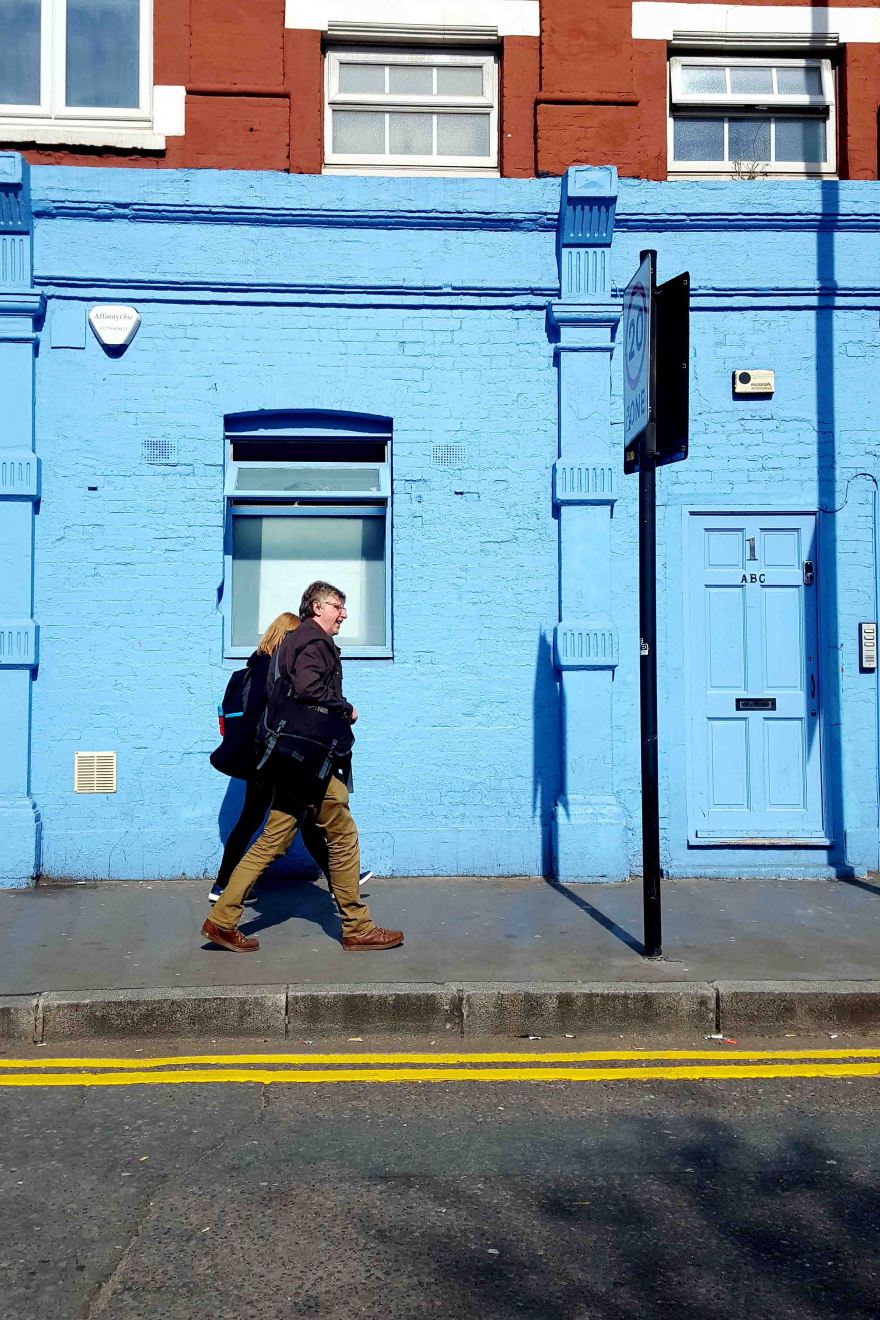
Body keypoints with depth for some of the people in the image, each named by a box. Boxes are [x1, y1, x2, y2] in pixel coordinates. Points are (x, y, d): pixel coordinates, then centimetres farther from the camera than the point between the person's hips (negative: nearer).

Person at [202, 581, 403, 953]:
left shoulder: (296, 640, 24)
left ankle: (222, 921, 10)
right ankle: (357, 928, 9)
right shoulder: (314, 641, -8)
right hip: (308, 756, -10)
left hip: (293, 759, 10)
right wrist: (347, 710, -7)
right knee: (343, 838, 0)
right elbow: (310, 690, -22)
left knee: (272, 842, 10)